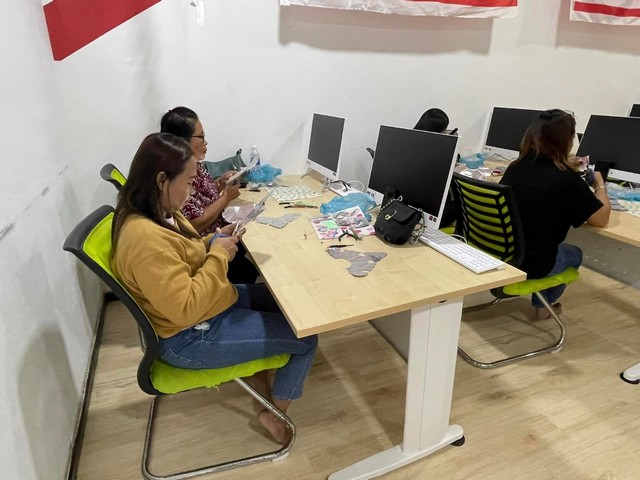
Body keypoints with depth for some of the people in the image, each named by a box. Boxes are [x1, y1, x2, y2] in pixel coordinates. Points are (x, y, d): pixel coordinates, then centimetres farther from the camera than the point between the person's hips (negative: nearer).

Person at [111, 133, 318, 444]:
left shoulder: (159, 213, -1)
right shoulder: (144, 237, -31)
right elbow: (186, 310, -32)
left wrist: (215, 240, -1)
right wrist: (218, 256, -24)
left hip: (205, 305, 10)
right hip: (189, 338, -10)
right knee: (306, 337, -4)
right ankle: (276, 413, 17)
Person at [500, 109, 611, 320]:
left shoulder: (516, 166, -1)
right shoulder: (567, 180, -20)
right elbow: (601, 219, -7)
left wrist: (564, 168, 24)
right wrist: (600, 185, 9)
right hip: (527, 265, -5)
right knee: (574, 254, 28)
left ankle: (541, 302, 49)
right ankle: (545, 303, 49)